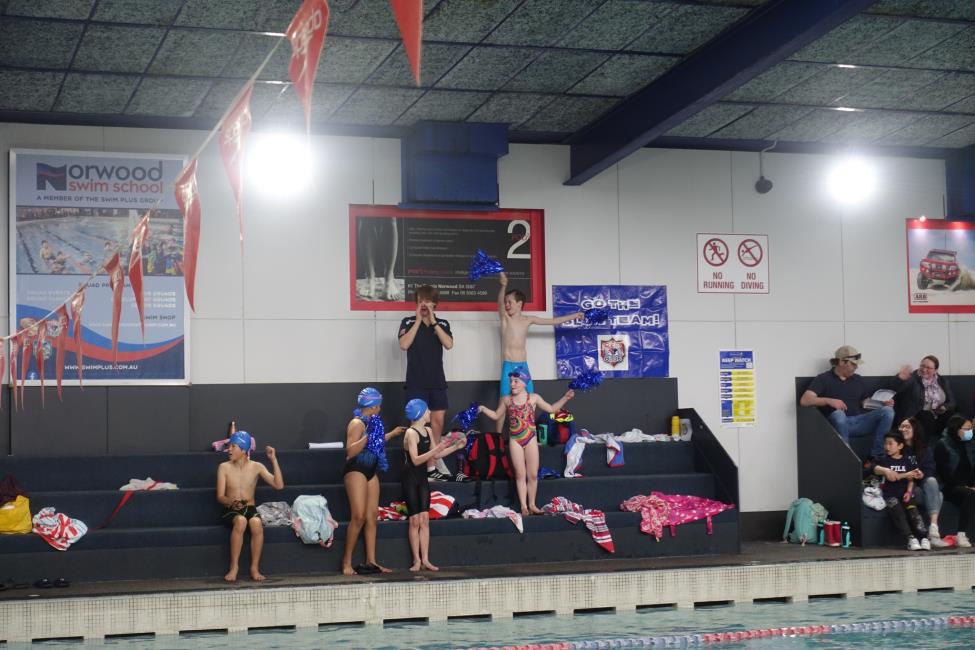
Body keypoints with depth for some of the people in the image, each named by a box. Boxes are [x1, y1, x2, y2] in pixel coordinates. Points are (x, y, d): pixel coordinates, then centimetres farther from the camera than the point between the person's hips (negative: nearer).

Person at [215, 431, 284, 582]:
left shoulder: (256, 467, 3)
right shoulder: (224, 467, 1)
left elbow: (278, 485, -4)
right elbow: (220, 496, -4)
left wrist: (273, 460, -9)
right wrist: (232, 502, -27)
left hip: (250, 509, 1)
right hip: (231, 511, -1)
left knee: (256, 522, -35)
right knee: (240, 520, -37)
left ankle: (255, 568, -24)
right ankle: (233, 567, -29)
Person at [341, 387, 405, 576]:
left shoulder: (370, 423, 15)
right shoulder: (357, 424, -12)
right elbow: (350, 451, -21)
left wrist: (391, 434, 35)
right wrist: (368, 435, -26)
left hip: (371, 471, 9)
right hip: (356, 471, -9)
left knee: (372, 516, 6)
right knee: (359, 516, -14)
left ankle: (370, 561, 9)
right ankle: (346, 562, -8)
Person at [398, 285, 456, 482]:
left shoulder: (442, 324, 9)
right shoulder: (408, 322, 2)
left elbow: (448, 344, -9)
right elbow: (404, 344, -14)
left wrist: (433, 322, -11)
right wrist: (418, 320, -13)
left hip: (437, 381, 3)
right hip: (416, 382, -3)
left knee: (437, 421, 4)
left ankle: (432, 460, 15)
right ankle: (430, 465, -6)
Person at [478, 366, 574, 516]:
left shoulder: (534, 398, 0)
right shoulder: (506, 400, 2)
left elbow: (551, 409, 10)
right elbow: (496, 416, 15)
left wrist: (565, 397, 2)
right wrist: (483, 409, 1)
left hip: (531, 440, 0)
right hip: (515, 441, 0)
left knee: (533, 474, 3)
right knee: (520, 474, 0)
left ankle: (532, 504, 15)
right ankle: (523, 506, 5)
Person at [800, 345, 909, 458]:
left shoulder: (858, 379, 18)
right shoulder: (824, 379, 1)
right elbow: (804, 400, -12)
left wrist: (883, 403, -2)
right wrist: (828, 400, -27)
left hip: (858, 422, 5)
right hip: (839, 423, -5)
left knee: (887, 410, -17)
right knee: (838, 413, -39)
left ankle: (875, 456, -21)